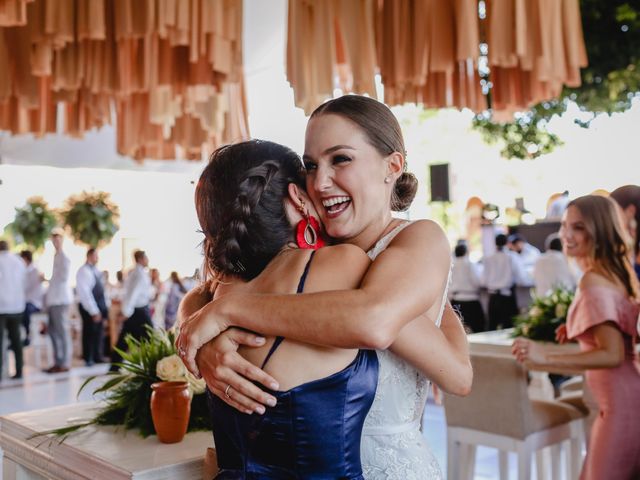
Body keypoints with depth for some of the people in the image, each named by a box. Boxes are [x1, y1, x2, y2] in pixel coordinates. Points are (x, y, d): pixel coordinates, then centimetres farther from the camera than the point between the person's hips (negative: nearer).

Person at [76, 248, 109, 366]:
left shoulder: (95, 270, 10)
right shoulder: (84, 271, -15)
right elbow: (85, 292, -20)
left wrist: (104, 308, 11)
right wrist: (94, 311, -22)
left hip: (100, 305, 8)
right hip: (89, 307, -8)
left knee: (99, 332, 14)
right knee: (90, 332, 2)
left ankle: (97, 357, 24)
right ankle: (88, 359, 13)